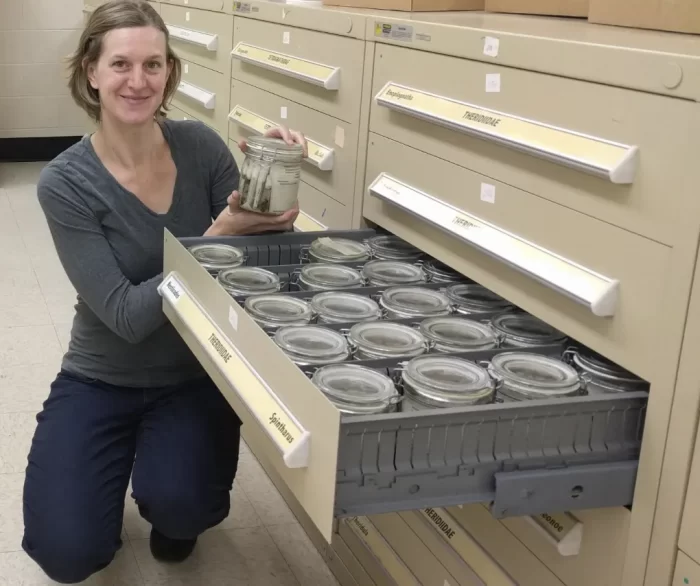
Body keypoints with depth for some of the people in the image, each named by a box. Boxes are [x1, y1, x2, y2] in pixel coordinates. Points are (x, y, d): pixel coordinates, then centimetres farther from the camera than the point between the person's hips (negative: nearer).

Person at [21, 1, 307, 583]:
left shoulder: (200, 145, -10)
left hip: (197, 375, 1)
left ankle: (173, 498, 13)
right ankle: (123, 460, 20)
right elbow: (126, 315, -23)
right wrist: (217, 236, -32)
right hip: (102, 382, 0)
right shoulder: (65, 182, -17)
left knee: (178, 507, -25)